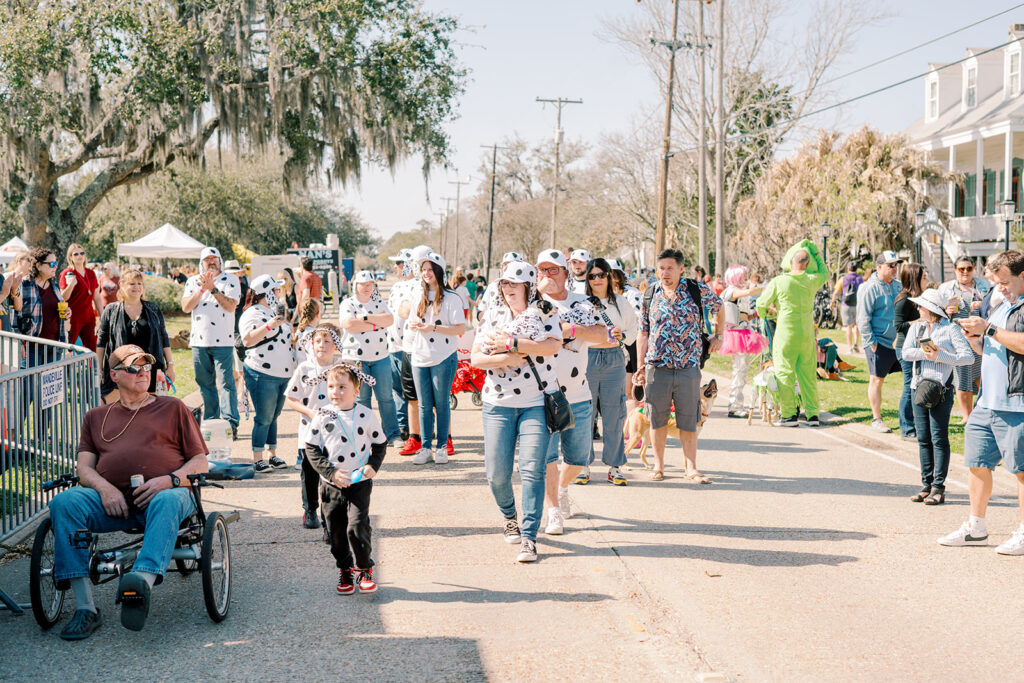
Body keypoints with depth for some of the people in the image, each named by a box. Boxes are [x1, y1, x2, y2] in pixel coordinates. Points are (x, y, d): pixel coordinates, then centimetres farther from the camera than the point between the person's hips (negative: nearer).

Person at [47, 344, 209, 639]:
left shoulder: (173, 408, 21)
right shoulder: (96, 417, 27)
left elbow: (201, 463, 14)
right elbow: (84, 467, 15)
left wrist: (169, 480, -7)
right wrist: (104, 487, -9)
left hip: (164, 492, -2)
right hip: (113, 500, 2)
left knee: (167, 502, -38)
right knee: (63, 502, -27)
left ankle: (143, 580, -62)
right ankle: (85, 607, -32)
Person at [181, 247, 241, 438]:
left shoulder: (231, 280, 3)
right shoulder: (193, 281, 12)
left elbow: (231, 306, -10)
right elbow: (186, 307, -2)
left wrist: (212, 288, -15)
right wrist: (202, 289, -12)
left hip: (223, 341, -4)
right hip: (199, 341, 4)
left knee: (226, 382, -9)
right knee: (205, 384, 9)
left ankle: (231, 423, -10)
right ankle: (211, 421, 18)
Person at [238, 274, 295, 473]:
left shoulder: (275, 311, 19)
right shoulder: (252, 314, -10)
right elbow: (247, 340, -24)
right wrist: (269, 326, -31)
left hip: (283, 374, 8)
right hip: (263, 374, -8)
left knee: (273, 416, 13)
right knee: (264, 418, -6)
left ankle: (273, 454, 19)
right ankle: (257, 458, 1)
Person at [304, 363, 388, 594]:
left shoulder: (366, 416, -2)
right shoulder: (321, 417, -3)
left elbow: (380, 443, 10)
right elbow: (312, 450, 0)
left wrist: (373, 466, -7)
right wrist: (331, 472, -12)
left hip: (359, 484, -2)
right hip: (330, 486, 2)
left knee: (357, 528, -12)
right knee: (336, 531, 7)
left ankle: (364, 569, 10)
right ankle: (344, 571, 28)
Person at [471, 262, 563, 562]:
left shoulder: (544, 313, 2)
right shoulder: (492, 316, 10)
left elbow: (553, 346, -18)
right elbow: (475, 358, 5)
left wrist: (512, 342, -19)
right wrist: (504, 359, -12)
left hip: (536, 404, -3)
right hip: (498, 403, 3)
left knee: (532, 470, -11)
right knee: (496, 472, 2)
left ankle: (529, 537, -7)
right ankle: (509, 516, 30)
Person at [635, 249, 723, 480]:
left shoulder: (698, 291, 0)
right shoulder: (650, 295, 6)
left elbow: (718, 307, 20)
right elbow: (643, 333, 10)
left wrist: (718, 335, 16)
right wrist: (640, 365, 7)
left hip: (688, 368, -2)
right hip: (657, 367, 2)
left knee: (688, 421, 2)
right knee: (657, 420, 8)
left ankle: (691, 468, 8)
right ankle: (658, 465, 19)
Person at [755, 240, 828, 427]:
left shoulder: (778, 282, -10)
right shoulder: (812, 280, -1)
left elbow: (761, 304, 0)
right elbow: (824, 273, 24)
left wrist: (763, 315, 22)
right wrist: (817, 255, 27)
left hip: (786, 332, -4)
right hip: (807, 332, 4)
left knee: (785, 373, 3)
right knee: (808, 373, 10)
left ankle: (789, 414, 3)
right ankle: (812, 414, 11)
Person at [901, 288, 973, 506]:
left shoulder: (950, 329, -3)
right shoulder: (916, 328, 13)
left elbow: (968, 356, -11)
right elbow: (906, 353, -2)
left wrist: (940, 356, -16)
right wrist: (926, 353, -15)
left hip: (941, 390, -5)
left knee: (939, 439, -4)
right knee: (923, 439, 8)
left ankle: (938, 488, -1)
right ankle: (926, 485, 14)